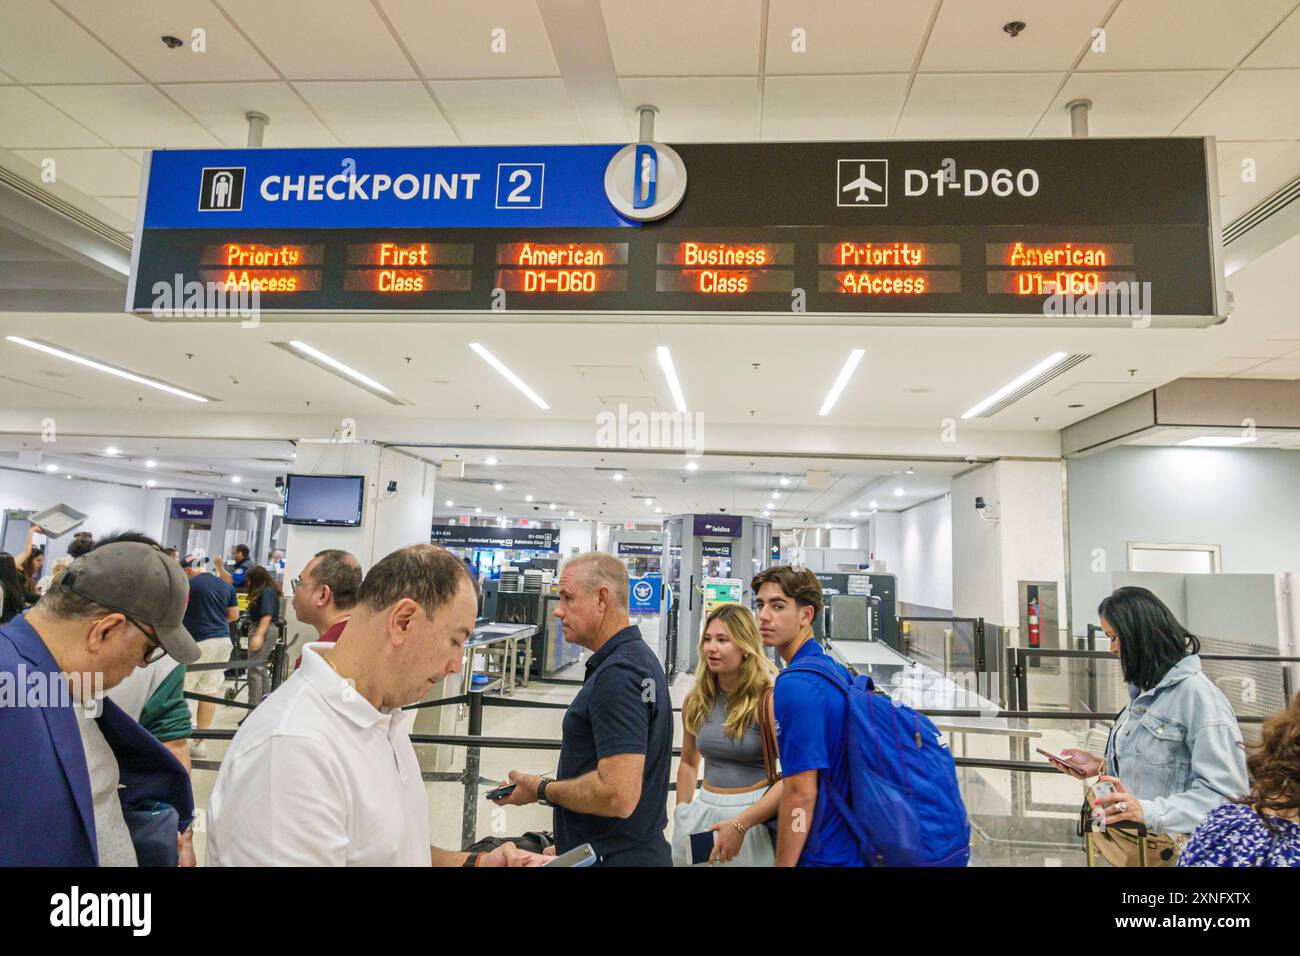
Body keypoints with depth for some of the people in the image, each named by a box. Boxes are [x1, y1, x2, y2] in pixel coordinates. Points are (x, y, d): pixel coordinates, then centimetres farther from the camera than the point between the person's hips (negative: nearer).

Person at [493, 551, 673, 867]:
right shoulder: (637, 657, 9)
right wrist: (553, 783, 10)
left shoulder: (618, 673, -23)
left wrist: (542, 790, -14)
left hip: (614, 857, -9)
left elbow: (618, 796, -29)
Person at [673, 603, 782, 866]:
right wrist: (683, 813, 6)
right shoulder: (696, 701, 0)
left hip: (754, 814, -4)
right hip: (704, 812, 5)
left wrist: (740, 823, -22)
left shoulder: (768, 699, -15)